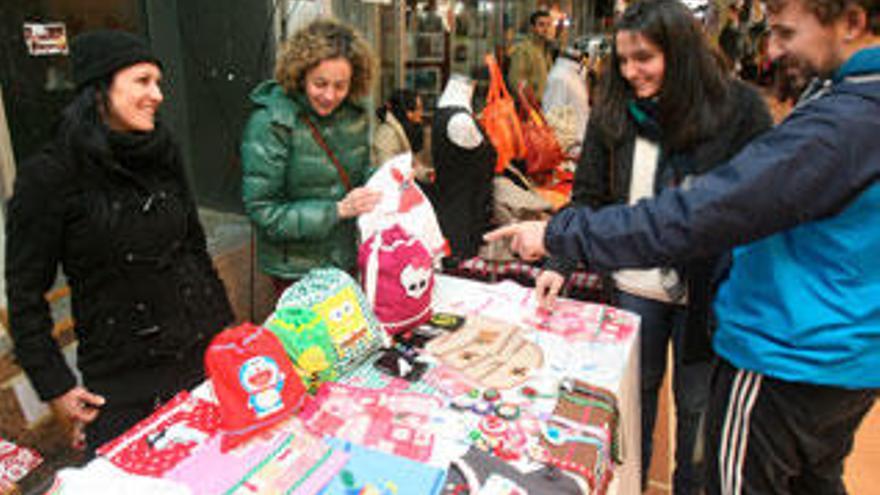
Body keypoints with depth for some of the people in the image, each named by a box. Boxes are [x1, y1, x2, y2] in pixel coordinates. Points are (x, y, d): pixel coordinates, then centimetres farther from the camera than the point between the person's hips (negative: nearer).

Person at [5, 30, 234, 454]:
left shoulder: (164, 155, 2)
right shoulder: (48, 176, -11)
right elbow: (25, 294, -5)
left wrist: (228, 330, 13)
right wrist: (55, 387, -5)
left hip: (205, 352, 4)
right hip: (119, 382, -4)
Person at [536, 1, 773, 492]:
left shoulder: (739, 108, -12)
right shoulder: (614, 112, -4)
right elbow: (589, 197, -3)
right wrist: (560, 263, -15)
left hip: (707, 288, -2)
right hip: (637, 283, 2)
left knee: (696, 403, 16)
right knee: (638, 388, 20)